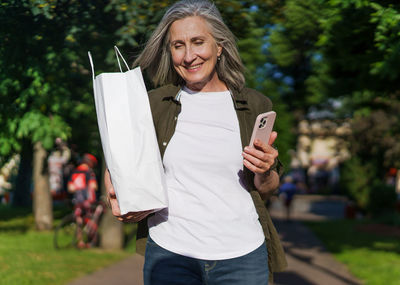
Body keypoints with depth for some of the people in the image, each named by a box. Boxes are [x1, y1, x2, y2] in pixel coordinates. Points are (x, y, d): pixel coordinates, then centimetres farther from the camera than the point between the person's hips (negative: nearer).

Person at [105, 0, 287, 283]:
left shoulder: (255, 106, 4)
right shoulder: (154, 104, 2)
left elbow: (266, 190, 11)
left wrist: (265, 172, -11)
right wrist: (117, 198, -9)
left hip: (241, 257, 1)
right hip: (169, 251, 0)